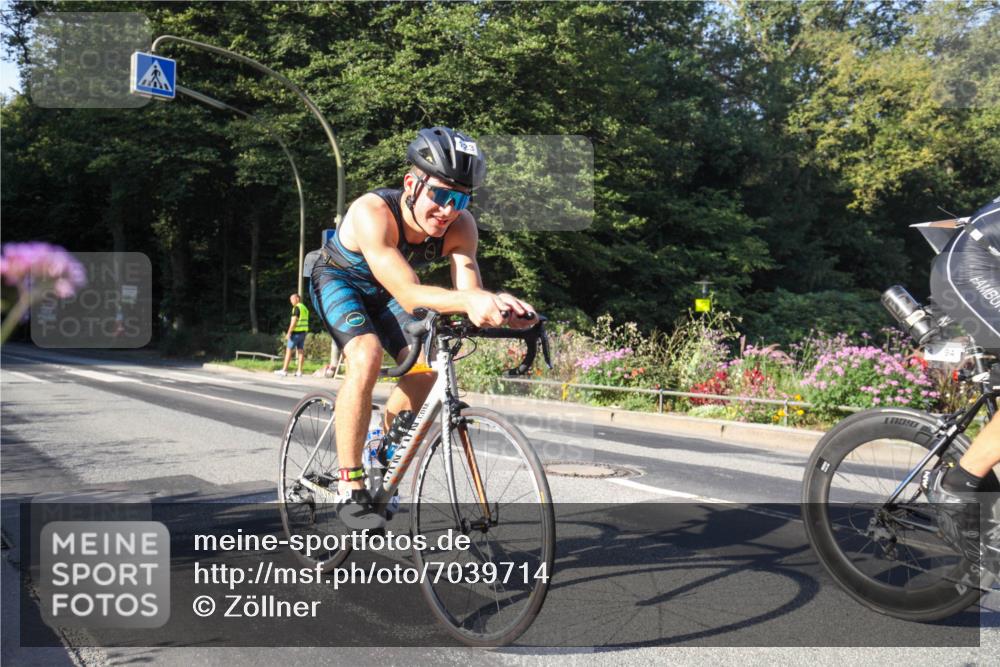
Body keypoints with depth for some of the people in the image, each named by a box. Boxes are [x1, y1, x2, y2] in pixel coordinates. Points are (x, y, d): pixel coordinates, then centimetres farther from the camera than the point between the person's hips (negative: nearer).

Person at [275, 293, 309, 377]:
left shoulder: (297, 308, -11)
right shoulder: (305, 308, 16)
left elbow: (294, 321, -18)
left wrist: (289, 332, -17)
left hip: (296, 332, -8)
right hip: (303, 332, 8)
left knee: (289, 350, -3)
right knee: (300, 351, 5)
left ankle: (284, 370, -3)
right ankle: (299, 371, 2)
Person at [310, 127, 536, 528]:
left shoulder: (460, 226, -25)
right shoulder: (373, 212, -40)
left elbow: (468, 289, -34)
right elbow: (408, 295, -49)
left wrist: (496, 304, -57)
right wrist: (468, 300, -66)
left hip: (382, 292, 5)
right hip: (338, 280, -5)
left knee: (425, 367, -11)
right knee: (366, 357, -30)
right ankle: (349, 490, -21)